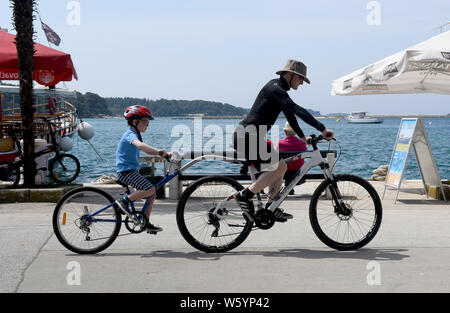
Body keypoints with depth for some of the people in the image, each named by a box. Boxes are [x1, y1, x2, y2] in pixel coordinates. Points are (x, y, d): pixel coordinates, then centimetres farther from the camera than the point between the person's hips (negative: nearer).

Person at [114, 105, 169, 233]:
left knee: (152, 194, 8)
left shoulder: (135, 135, 19)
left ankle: (146, 223, 15)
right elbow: (140, 145, -36)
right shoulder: (130, 134, -14)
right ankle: (124, 201, -13)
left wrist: (160, 154, 12)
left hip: (132, 171, 10)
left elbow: (146, 150, 28)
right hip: (126, 171, -10)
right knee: (150, 189, -25)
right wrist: (158, 151, -44)